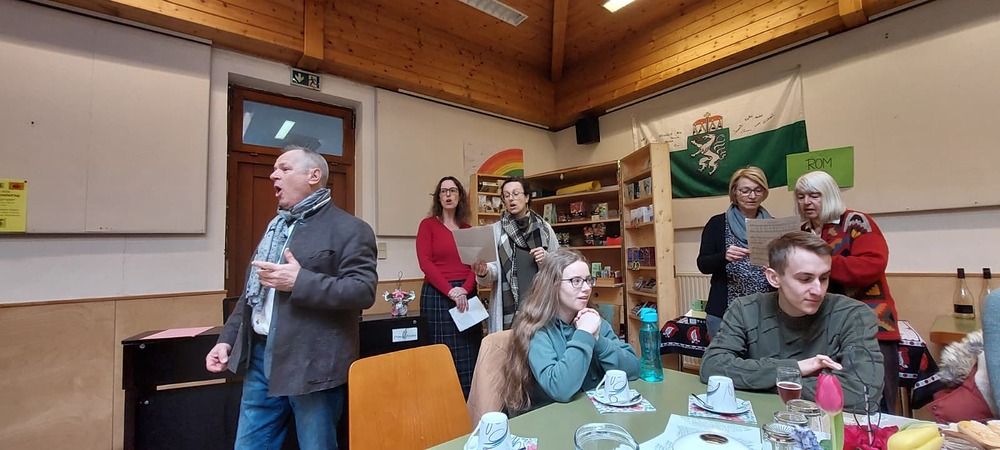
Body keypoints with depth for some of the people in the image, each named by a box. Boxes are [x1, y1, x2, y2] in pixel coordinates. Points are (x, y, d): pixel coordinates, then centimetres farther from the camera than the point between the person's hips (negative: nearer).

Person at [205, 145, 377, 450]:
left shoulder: (349, 229, -10)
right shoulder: (275, 226, 16)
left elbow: (364, 291, -20)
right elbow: (251, 291, 21)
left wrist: (300, 281, -24)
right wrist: (228, 338, 14)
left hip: (312, 365, -7)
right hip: (260, 358, 8)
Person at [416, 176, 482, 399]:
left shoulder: (467, 229, 13)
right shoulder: (428, 224, 2)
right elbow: (425, 262, -9)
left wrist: (465, 289, -13)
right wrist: (450, 291, -17)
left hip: (467, 295, 4)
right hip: (437, 295, -4)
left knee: (469, 356, 7)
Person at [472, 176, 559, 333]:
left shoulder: (544, 227, 8)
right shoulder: (496, 230, 4)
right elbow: (494, 269, -4)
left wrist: (547, 259, -7)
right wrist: (483, 271, -25)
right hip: (509, 306, -1)